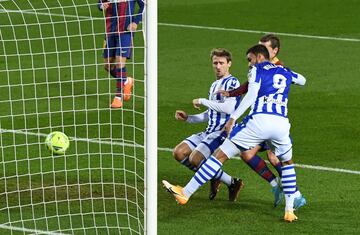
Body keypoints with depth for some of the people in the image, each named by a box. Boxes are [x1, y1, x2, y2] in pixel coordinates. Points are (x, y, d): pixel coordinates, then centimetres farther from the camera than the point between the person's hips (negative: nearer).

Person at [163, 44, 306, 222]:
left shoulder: (257, 69, 12)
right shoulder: (285, 72, 27)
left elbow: (251, 94, -5)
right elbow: (302, 80, 49)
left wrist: (233, 118, -8)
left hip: (259, 120, -4)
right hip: (281, 124, 4)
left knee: (221, 155, 1)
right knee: (287, 163, 30)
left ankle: (185, 193, 0)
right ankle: (289, 210, 21)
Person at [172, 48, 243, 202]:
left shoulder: (232, 83, -9)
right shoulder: (214, 85, 19)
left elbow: (228, 108, -25)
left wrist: (203, 101, -15)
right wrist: (188, 118, 16)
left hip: (223, 132, -9)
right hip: (209, 132, 9)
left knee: (195, 159, -23)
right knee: (179, 153, 0)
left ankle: (232, 183, -8)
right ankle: (214, 177, 10)